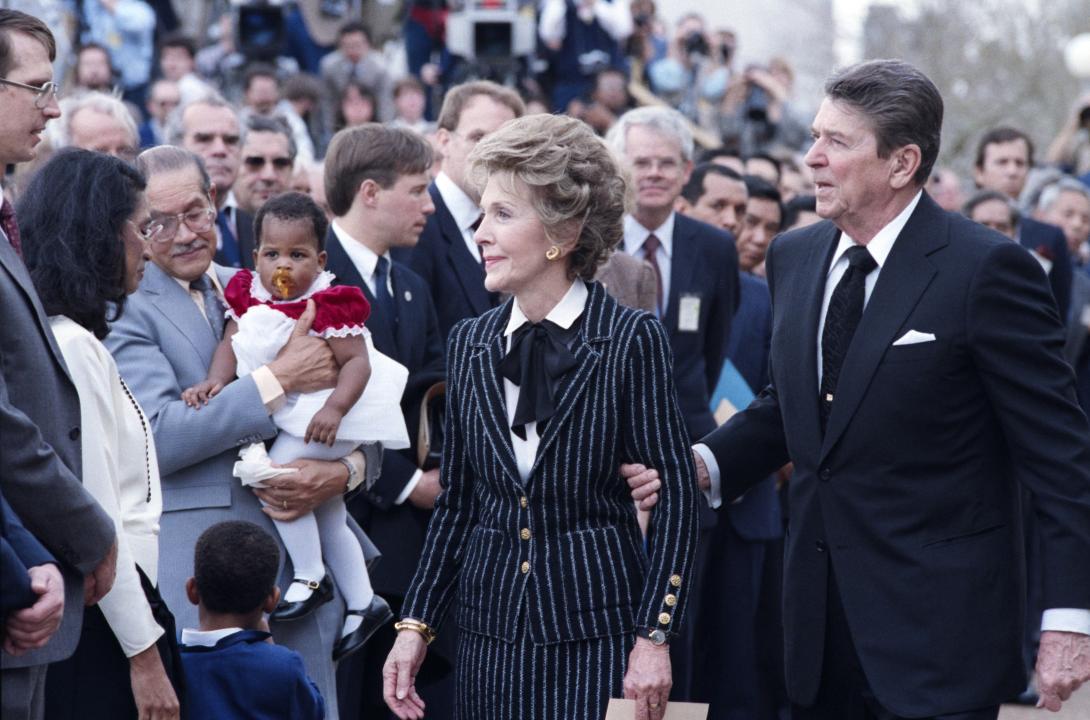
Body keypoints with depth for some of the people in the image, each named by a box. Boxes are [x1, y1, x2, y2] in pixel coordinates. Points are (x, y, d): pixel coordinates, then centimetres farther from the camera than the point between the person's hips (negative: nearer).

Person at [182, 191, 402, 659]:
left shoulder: (329, 306, -21)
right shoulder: (249, 296, -1)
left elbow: (357, 361, -24)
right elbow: (231, 343, 0)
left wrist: (334, 408, -37)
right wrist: (215, 381, -19)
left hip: (329, 418, -9)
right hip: (286, 416, 9)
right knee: (328, 514, 17)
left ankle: (311, 577, -8)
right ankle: (362, 603, 30)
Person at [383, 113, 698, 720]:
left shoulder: (632, 339, -6)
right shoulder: (470, 344, 8)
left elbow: (675, 494, -7)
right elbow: (458, 502, 12)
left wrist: (654, 637, -12)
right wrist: (416, 625, 5)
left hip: (597, 630, -4)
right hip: (492, 629, 4)